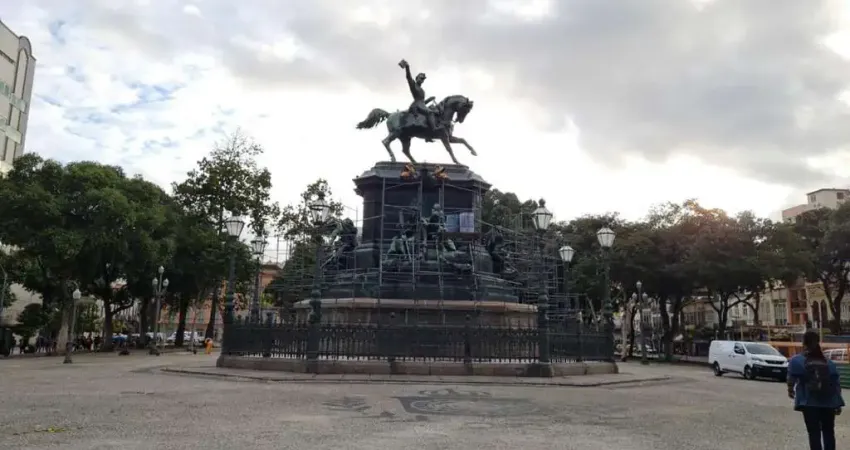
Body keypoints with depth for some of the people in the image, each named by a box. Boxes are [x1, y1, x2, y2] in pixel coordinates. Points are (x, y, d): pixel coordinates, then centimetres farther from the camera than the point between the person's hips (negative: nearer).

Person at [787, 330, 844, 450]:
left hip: (810, 403, -4)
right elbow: (836, 384, 7)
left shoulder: (796, 361, -2)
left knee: (814, 433, 0)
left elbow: (791, 379, -9)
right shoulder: (829, 363, 10)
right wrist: (838, 404, 10)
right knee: (828, 432, 16)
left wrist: (790, 390, 10)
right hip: (828, 402, 4)